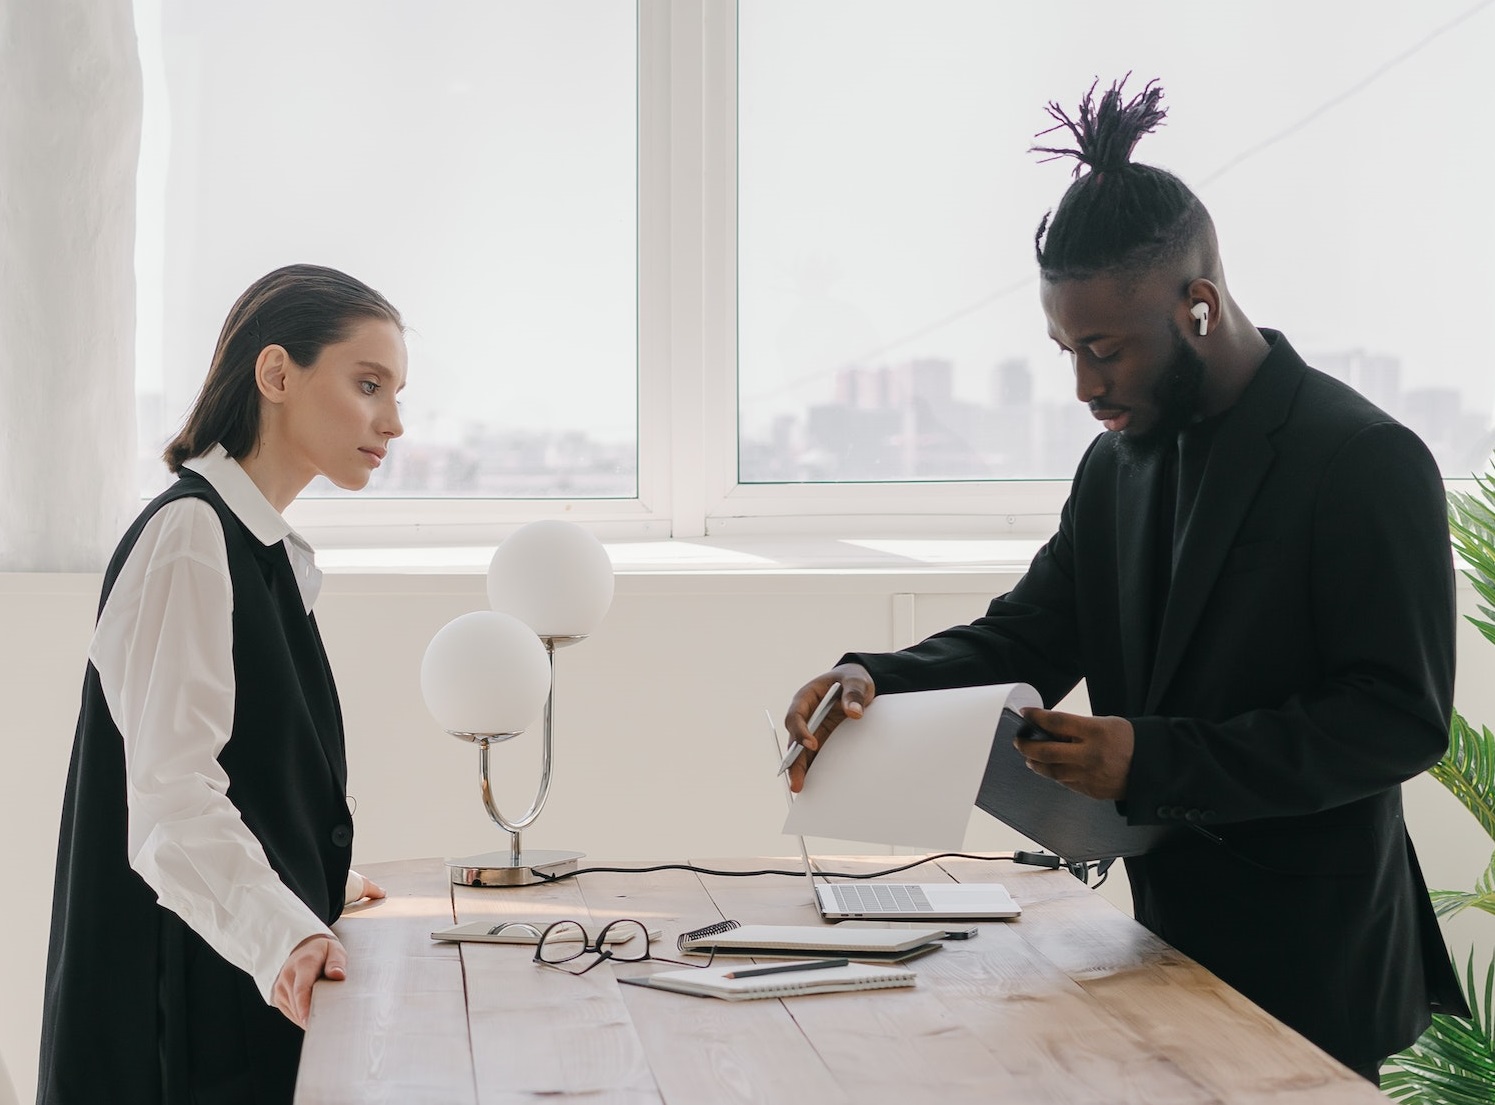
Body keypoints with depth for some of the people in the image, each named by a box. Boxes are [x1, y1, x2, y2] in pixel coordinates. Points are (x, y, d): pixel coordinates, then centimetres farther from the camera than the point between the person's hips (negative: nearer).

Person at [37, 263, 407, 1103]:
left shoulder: (265, 549, 16)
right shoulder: (189, 537, -14)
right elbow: (172, 796, -24)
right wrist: (286, 934, -37)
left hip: (255, 991, 9)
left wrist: (322, 883, 35)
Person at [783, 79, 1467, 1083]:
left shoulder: (1370, 462, -14)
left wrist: (1158, 758, -24)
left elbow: (1403, 717, -18)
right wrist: (875, 681, -12)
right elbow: (1028, 636, 9)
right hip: (1173, 926, 6)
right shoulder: (1119, 463, 8)